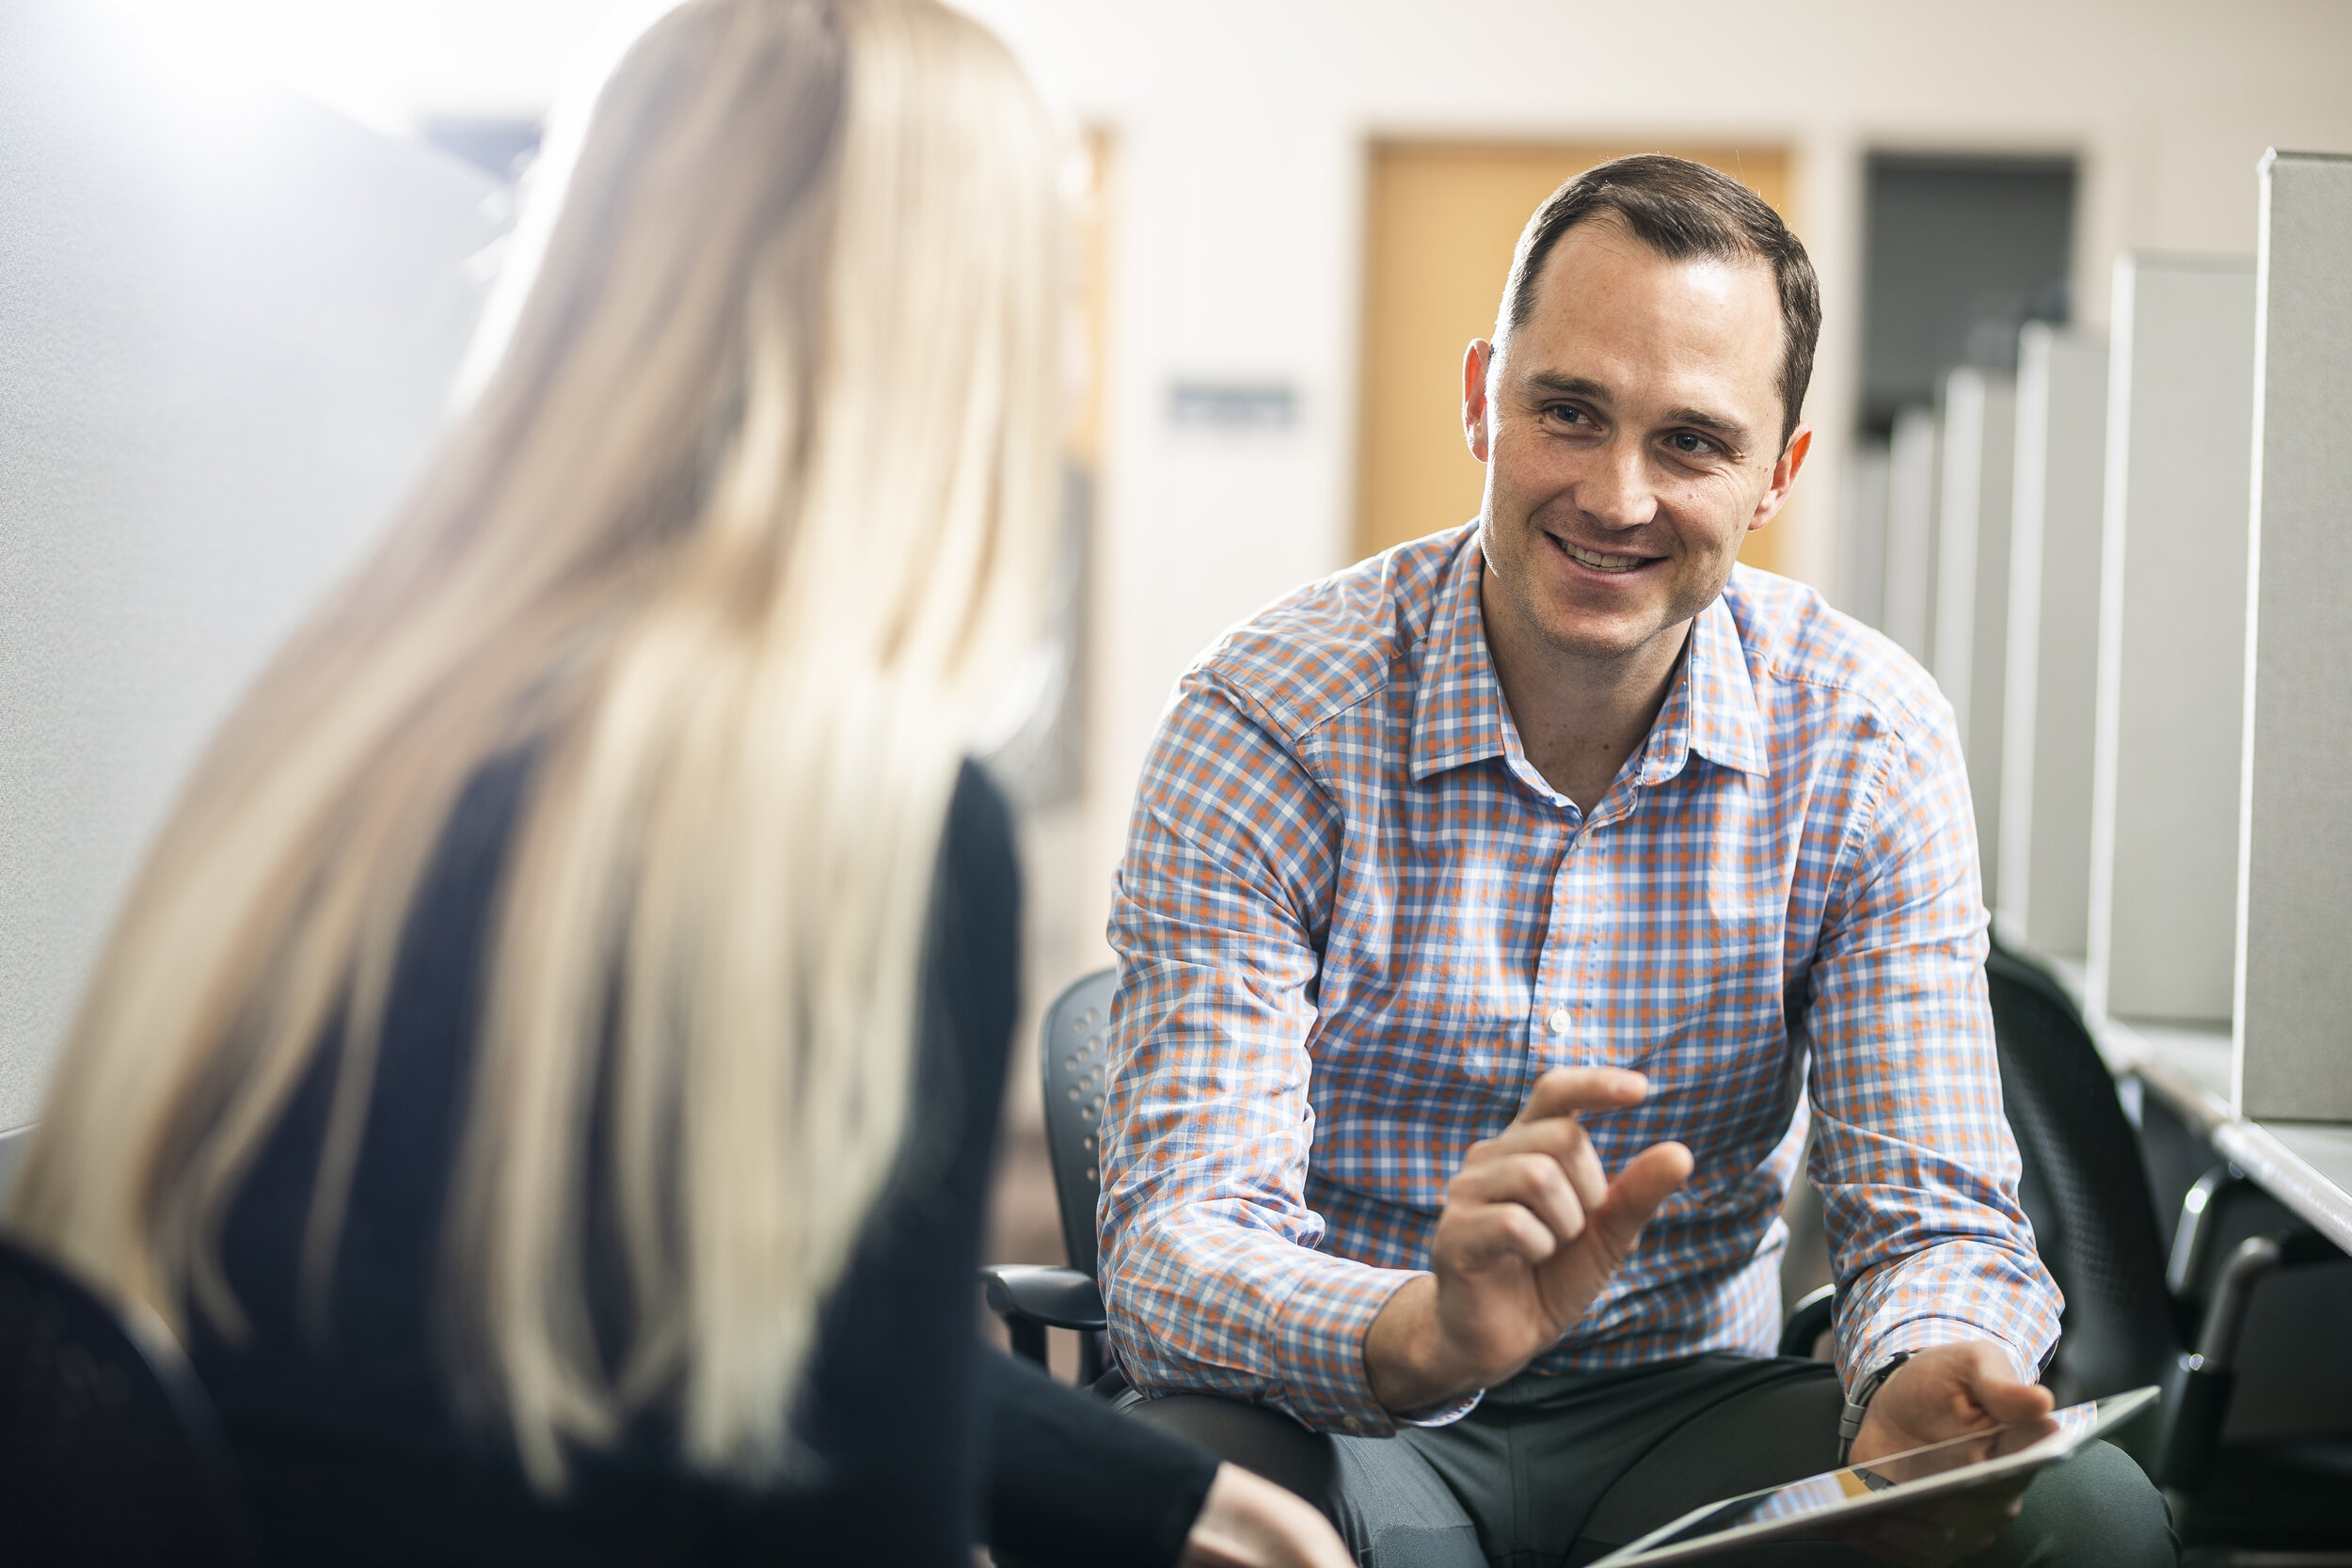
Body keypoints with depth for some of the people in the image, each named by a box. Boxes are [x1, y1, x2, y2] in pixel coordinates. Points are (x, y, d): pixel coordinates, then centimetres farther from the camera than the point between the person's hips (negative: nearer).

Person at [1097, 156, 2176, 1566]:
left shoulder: (1869, 745, -4)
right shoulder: (1269, 724, -13)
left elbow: (1935, 1214, -6)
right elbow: (1176, 1239, -21)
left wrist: (1922, 1383, -31)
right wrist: (1426, 1335, -43)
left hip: (1686, 1400, 3)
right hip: (1343, 1407, -3)